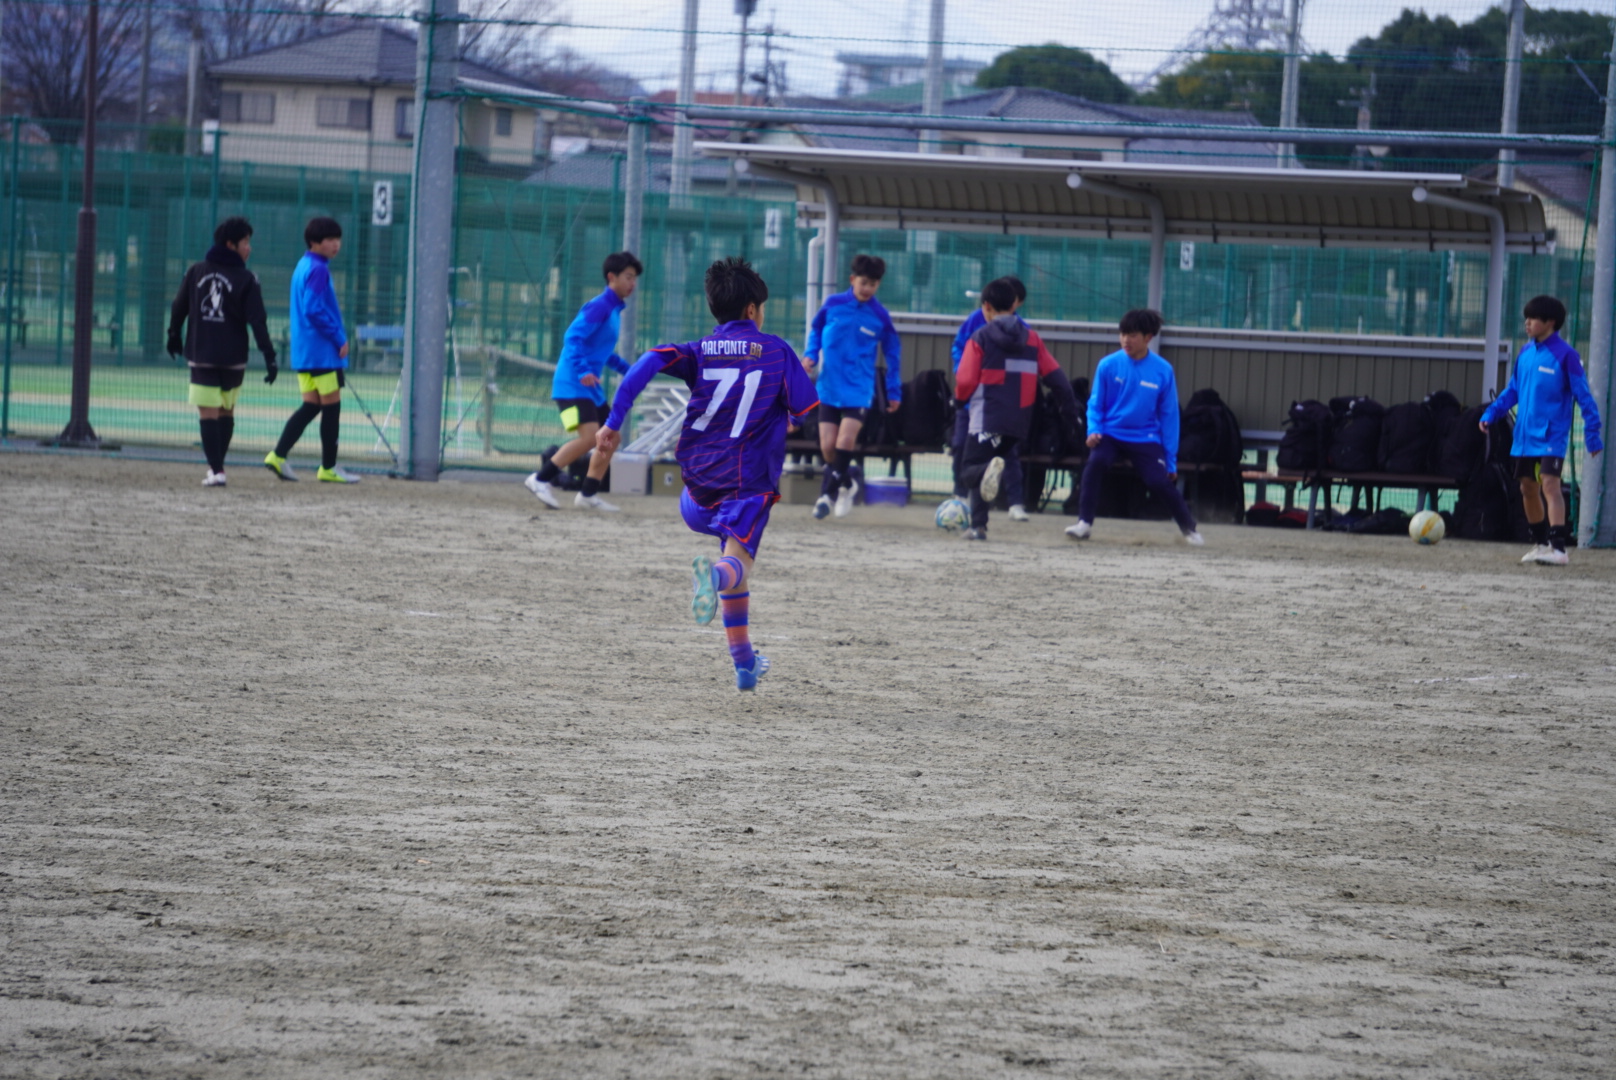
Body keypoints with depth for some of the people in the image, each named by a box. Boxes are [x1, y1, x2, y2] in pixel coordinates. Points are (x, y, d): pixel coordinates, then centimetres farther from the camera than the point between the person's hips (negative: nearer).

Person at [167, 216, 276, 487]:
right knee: (227, 411, 16)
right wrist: (269, 357, -10)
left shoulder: (196, 271, 2)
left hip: (201, 356, 0)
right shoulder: (246, 280, -6)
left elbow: (178, 308, 10)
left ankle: (216, 470, -11)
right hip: (234, 358, 0)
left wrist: (174, 336, 27)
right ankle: (217, 465, 22)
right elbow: (257, 321, -10)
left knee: (208, 412, -2)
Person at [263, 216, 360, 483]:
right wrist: (340, 340, -16)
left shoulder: (303, 266, 15)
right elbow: (315, 310, -23)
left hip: (303, 351, 9)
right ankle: (328, 468, 4)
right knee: (331, 406, -1)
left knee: (311, 405, 10)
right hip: (322, 351, -9)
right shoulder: (318, 269, -15)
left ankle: (279, 455, 2)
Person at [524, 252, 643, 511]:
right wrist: (583, 371, -33)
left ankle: (588, 494, 17)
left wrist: (628, 370, 19)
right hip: (572, 384, -10)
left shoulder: (614, 310, 16)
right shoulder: (599, 307, -13)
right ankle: (541, 480, -13)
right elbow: (573, 338, -22)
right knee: (589, 436, -21)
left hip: (591, 387, 10)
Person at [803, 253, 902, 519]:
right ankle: (847, 481, 26)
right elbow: (816, 330, 16)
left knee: (845, 443, -16)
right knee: (828, 446, -1)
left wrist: (894, 391, 10)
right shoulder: (832, 305, -1)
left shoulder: (880, 316, -3)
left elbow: (893, 352, 9)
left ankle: (829, 491, 2)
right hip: (829, 386, 2)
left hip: (859, 390, -2)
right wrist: (811, 354, -3)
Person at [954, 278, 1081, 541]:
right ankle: (978, 525, 8)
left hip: (987, 418, -5)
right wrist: (1070, 410, 12)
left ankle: (990, 471, -36)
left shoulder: (981, 337, -4)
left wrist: (961, 398, 13)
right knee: (982, 473, 18)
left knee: (970, 470, -2)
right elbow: (1056, 377, 5)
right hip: (1019, 421, 5)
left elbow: (965, 382, -8)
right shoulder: (1032, 339, 8)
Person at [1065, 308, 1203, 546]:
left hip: (1146, 439, 0)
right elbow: (1095, 404, 6)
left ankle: (1189, 528, 10)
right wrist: (1093, 430, -13)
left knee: (1159, 481, -15)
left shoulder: (1163, 371, -6)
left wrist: (1171, 460, 1)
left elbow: (1169, 416, 1)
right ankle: (1084, 523, -19)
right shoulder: (1108, 365, -6)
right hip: (1111, 434, 0)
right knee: (1096, 462, -28)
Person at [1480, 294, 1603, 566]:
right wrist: (1491, 413, 8)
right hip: (1525, 436, 7)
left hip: (1551, 437, -7)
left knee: (1549, 483, -19)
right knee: (1528, 487, 12)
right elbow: (1513, 390, 19)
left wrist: (1592, 433, -12)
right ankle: (1540, 543, 26)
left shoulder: (1566, 355, -10)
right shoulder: (1526, 352, 9)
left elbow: (1584, 396, -8)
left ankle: (1558, 548, -24)